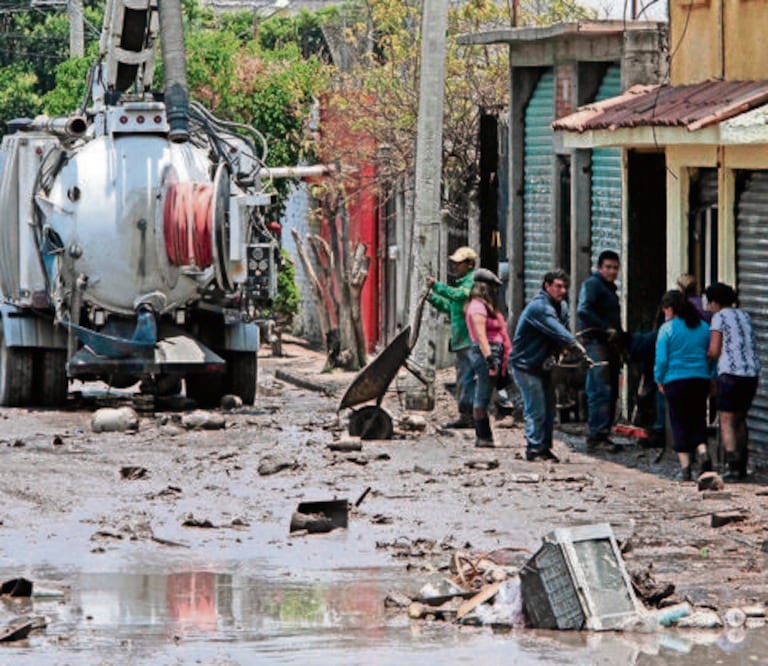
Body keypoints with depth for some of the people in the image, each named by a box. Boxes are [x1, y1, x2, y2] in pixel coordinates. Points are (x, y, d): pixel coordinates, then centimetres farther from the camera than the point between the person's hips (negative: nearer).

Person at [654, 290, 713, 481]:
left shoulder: (667, 329, -6)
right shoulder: (704, 327, 6)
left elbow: (661, 359, -7)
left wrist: (659, 380, 7)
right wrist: (712, 377, 15)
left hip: (676, 381, -3)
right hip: (701, 380, 3)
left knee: (680, 424, 5)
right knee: (698, 421, 13)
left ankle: (685, 467, 2)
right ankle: (702, 451, -13)